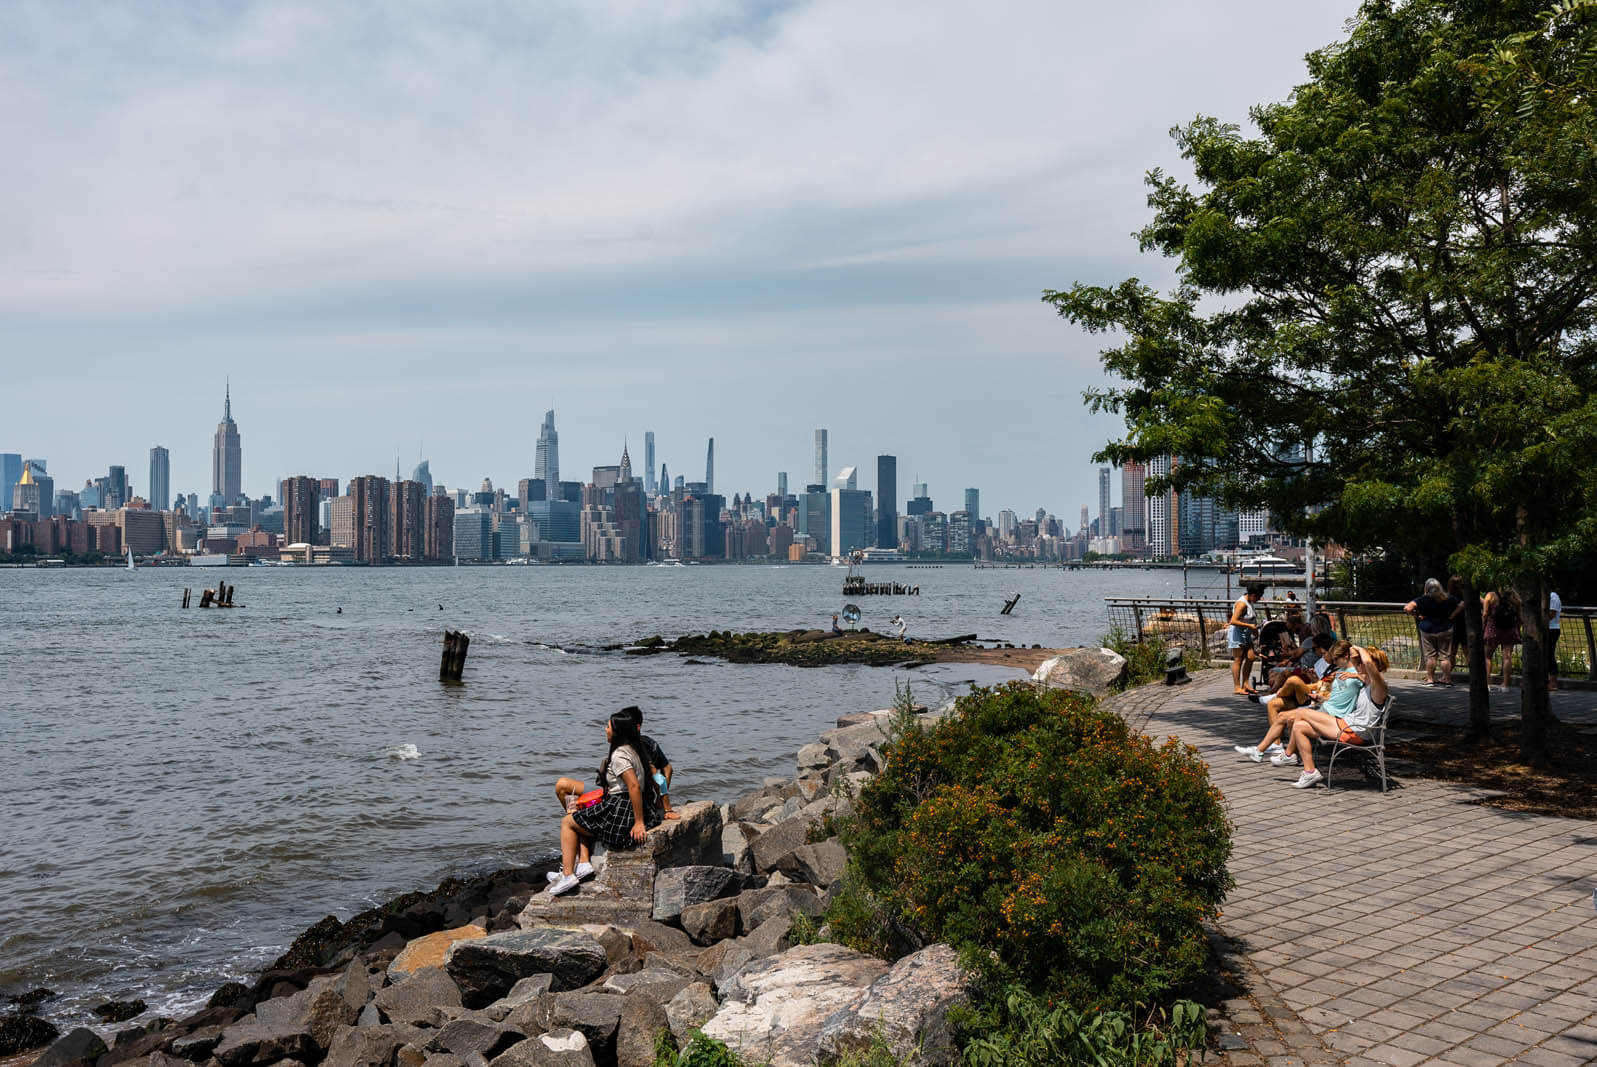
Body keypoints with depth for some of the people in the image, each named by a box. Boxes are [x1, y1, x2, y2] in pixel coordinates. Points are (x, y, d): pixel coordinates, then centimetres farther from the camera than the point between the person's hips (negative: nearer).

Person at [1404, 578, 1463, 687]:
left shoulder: (1423, 599, -12)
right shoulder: (1448, 599, -3)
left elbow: (1407, 608, -20)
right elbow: (1462, 605, 6)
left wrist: (1416, 615, -5)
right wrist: (1452, 616, 4)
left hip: (1427, 630, -1)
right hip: (1445, 630, 2)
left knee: (1430, 656, 5)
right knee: (1445, 656, 7)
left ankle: (1430, 679, 8)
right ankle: (1447, 679, 12)